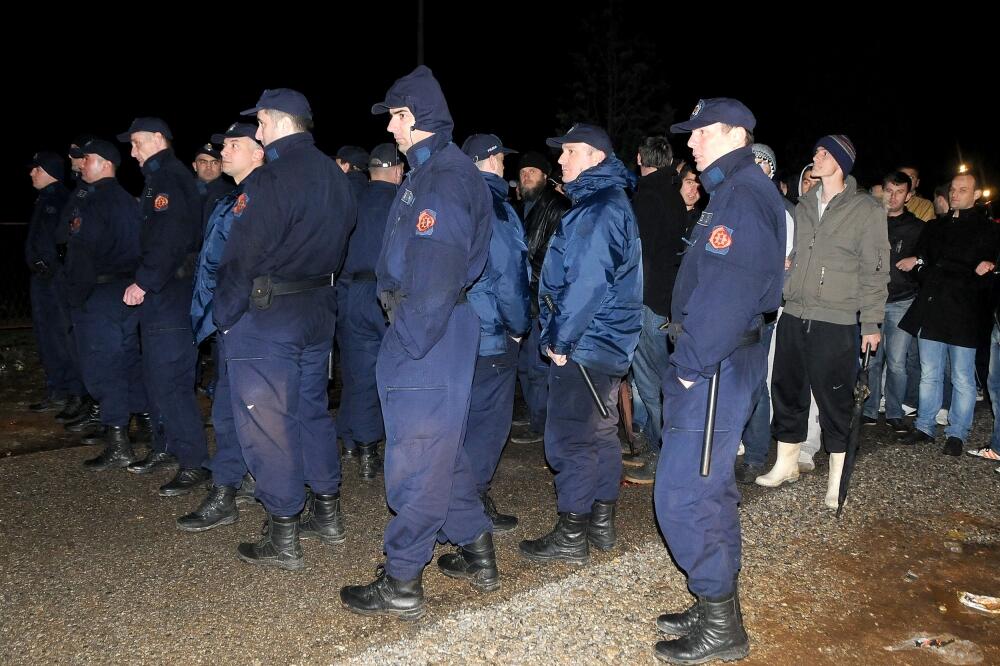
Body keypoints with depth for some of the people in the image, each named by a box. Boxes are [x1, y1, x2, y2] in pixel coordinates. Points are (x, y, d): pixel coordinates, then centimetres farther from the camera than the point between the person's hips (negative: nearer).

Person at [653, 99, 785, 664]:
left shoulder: (744, 194, -14)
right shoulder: (736, 190, 18)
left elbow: (728, 289, -25)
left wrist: (692, 364, -20)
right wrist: (692, 357, 11)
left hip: (717, 367, -10)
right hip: (717, 362, 10)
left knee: (682, 495, -6)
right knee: (711, 489, 16)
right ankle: (718, 609, 29)